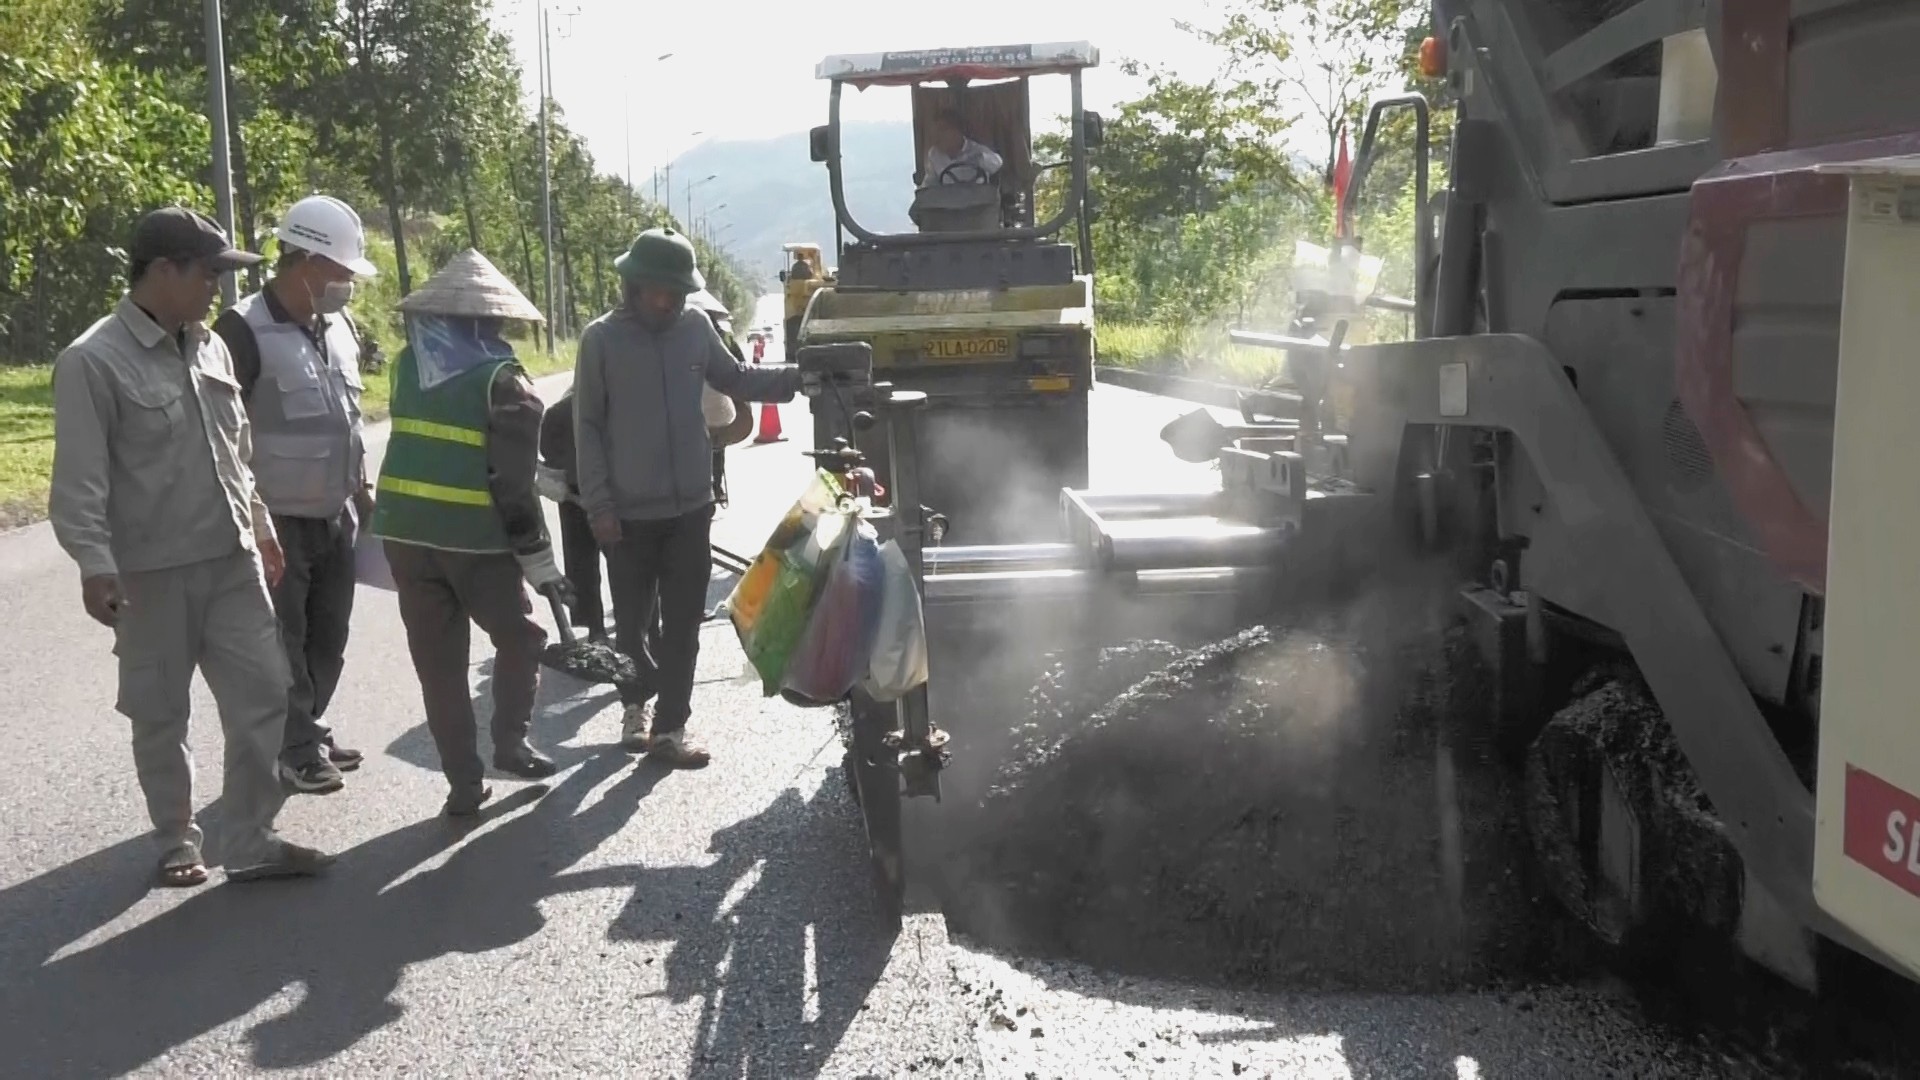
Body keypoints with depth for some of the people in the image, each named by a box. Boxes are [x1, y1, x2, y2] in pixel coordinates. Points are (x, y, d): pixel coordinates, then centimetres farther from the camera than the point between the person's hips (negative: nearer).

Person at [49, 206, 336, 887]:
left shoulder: (209, 347, 10)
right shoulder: (93, 361, -12)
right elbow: (80, 479, -14)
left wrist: (259, 525, 21)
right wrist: (95, 564, -21)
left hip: (232, 561, 6)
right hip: (152, 573, -6)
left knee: (263, 697, 3)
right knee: (162, 715, 8)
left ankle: (249, 843, 14)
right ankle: (177, 842, 26)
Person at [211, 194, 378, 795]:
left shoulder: (340, 328, 9)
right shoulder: (245, 331, -15)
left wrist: (363, 485, 16)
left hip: (335, 518, 7)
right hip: (277, 522, -7)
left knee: (328, 638, 15)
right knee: (284, 643, 3)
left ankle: (306, 731, 30)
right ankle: (297, 748, 16)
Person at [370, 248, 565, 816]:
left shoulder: (410, 364, 7)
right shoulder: (502, 379, -10)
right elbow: (512, 482, -15)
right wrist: (538, 557, -8)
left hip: (405, 531, 5)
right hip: (475, 537, -5)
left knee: (438, 661, 9)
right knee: (519, 639, 17)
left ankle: (463, 781, 11)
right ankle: (510, 743, 13)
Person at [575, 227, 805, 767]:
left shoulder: (696, 326, -1)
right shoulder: (601, 338, -9)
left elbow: (734, 379, 15)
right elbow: (587, 425, -6)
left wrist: (796, 378, 1)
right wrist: (599, 505, -10)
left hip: (691, 506, 3)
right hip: (629, 512, -2)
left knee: (683, 623, 5)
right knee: (631, 620, 11)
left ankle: (668, 728, 14)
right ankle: (638, 701, 36)